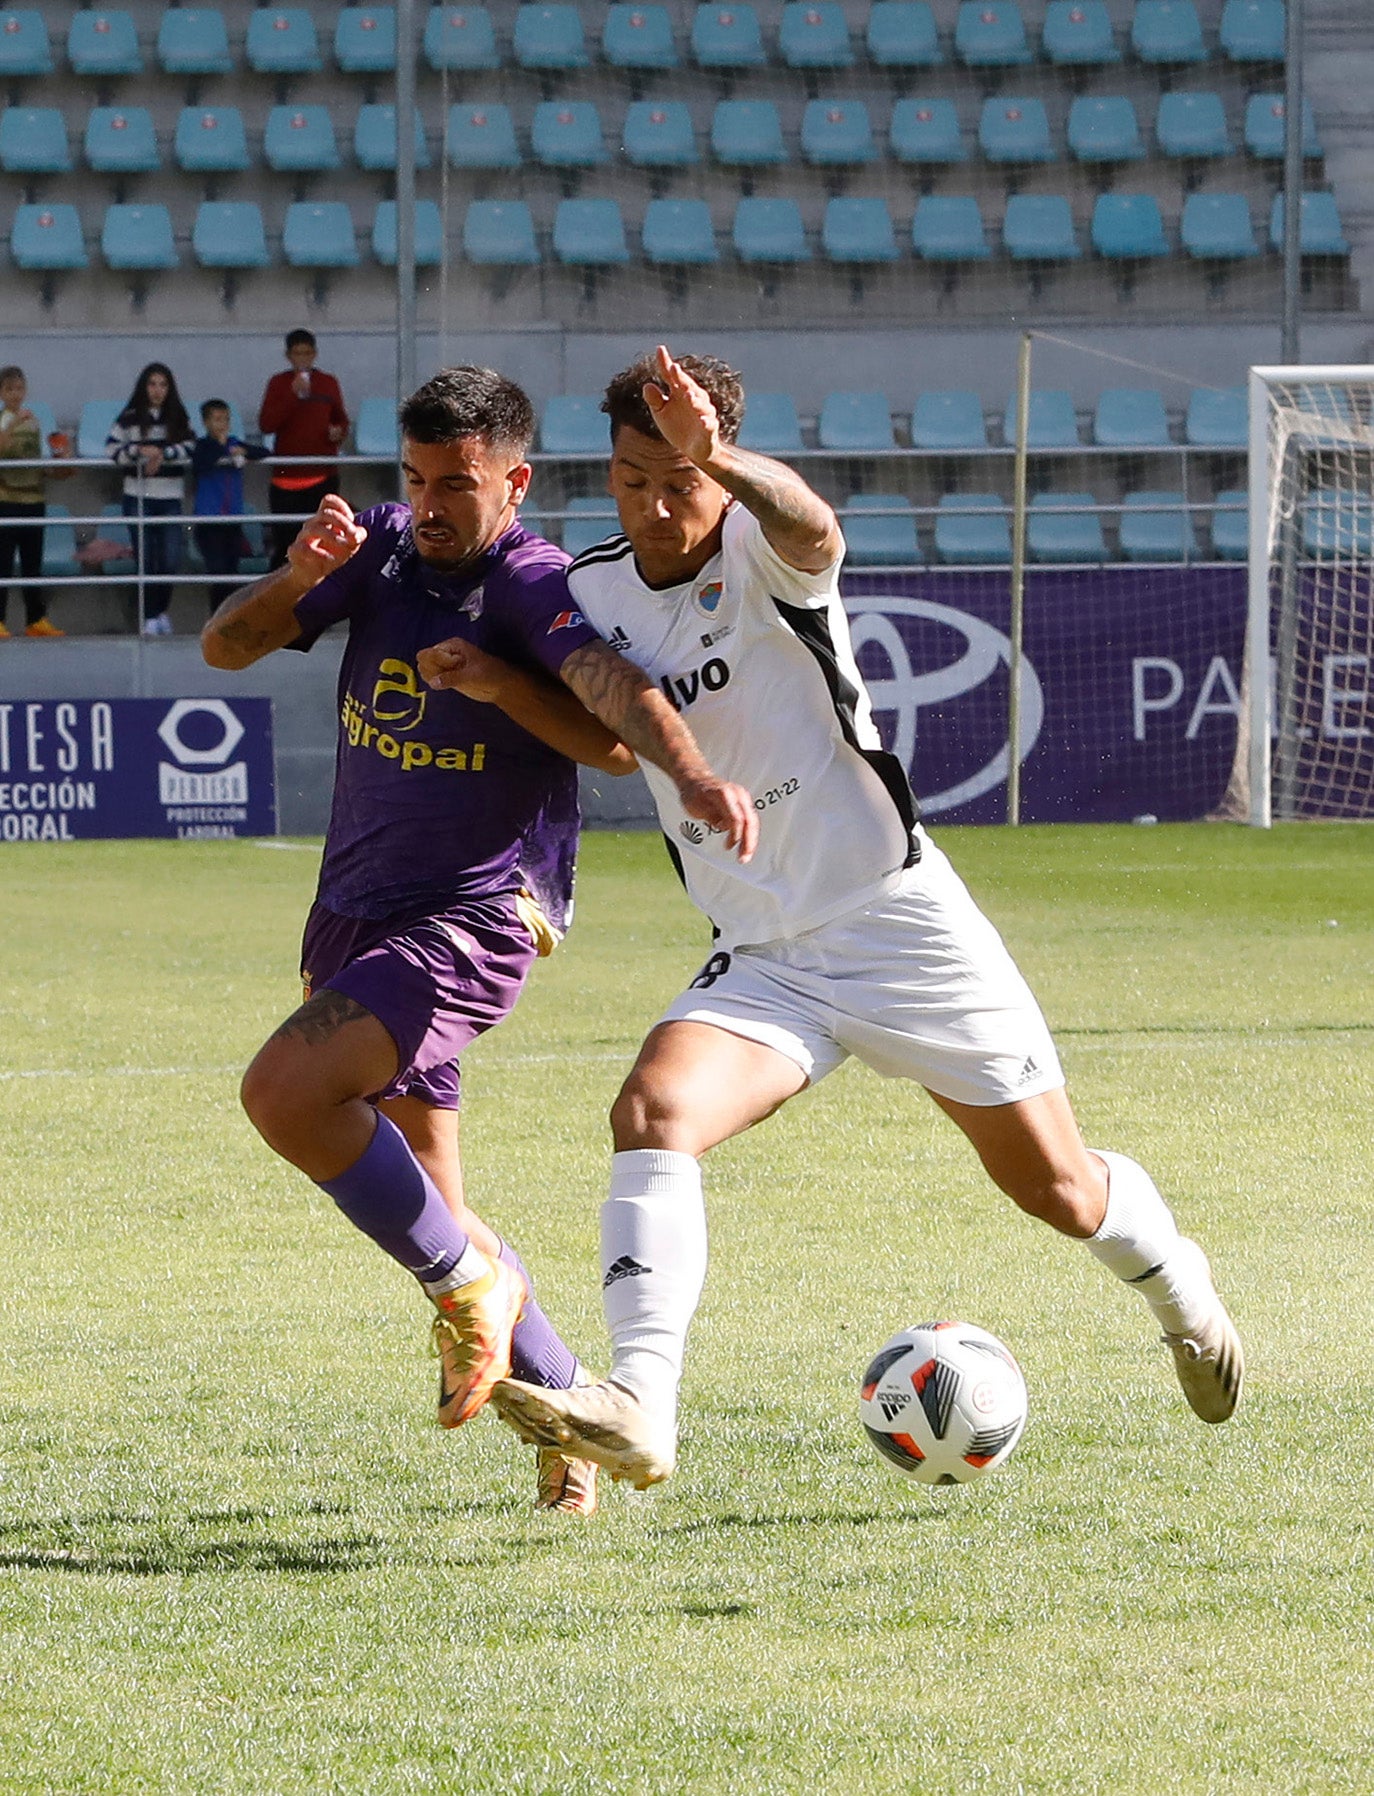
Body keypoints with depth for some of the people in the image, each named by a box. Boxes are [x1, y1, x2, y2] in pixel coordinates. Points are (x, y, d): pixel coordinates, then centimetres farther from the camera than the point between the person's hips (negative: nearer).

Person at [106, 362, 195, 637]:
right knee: (145, 561, -1)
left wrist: (162, 454, -17)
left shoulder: (178, 419, 7)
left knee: (170, 561, 0)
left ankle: (162, 611, 21)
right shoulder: (130, 419, 1)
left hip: (170, 498, 2)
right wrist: (140, 452, -20)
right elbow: (112, 448, -5)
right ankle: (150, 617, 8)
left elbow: (190, 450, -4)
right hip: (138, 497, -2)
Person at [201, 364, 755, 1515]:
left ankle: (468, 1283, -8)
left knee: (285, 1090, -27)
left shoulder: (534, 585, -12)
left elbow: (615, 725, -24)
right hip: (355, 915, 7)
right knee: (425, 1213, 11)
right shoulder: (384, 550, 5)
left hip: (473, 917, -7)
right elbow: (225, 648, 0)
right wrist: (298, 577, -17)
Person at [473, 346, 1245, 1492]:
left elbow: (812, 530, -40)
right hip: (761, 961, 4)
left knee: (1056, 1187, 8)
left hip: (899, 920, -4)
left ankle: (1178, 1286, 41)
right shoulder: (591, 592, 1)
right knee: (652, 1114, -26)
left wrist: (719, 458, -62)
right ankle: (640, 1410, -35)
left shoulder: (758, 554, -15)